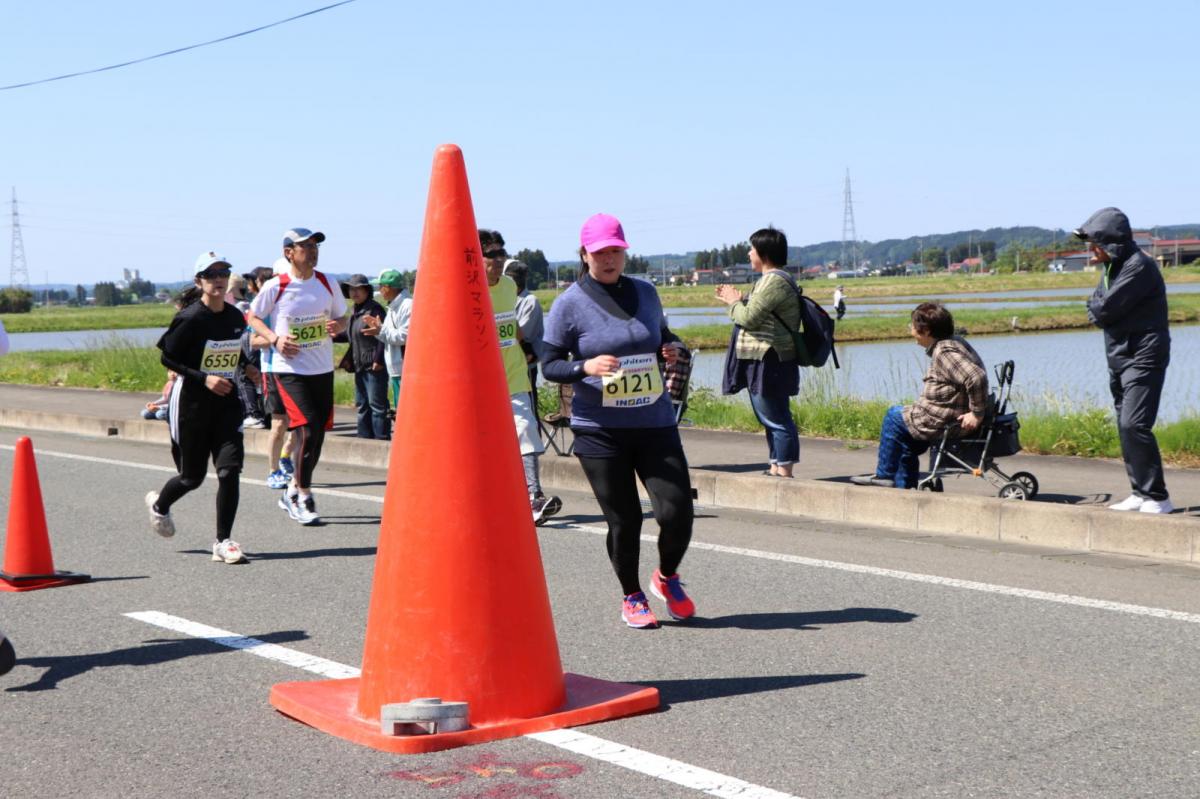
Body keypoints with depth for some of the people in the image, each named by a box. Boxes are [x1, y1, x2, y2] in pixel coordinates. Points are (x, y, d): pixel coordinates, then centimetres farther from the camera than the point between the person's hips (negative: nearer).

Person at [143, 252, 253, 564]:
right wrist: (204, 378, -19)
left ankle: (223, 542, -1)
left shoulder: (236, 317, 5)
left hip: (226, 400, 4)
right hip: (191, 400, -4)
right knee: (192, 476, 8)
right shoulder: (190, 318, -14)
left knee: (230, 469, -10)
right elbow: (168, 358, -11)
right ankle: (159, 504, 42)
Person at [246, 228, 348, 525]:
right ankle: (303, 498, -4)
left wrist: (338, 326, -7)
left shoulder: (327, 283, 6)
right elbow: (252, 318, 5)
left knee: (318, 432, 7)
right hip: (289, 370, -5)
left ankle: (293, 492, 26)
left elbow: (342, 317, 16)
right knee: (307, 428, -16)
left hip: (322, 369, 5)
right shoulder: (276, 286, -6)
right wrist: (275, 339, -11)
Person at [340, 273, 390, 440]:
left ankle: (381, 438, -5)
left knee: (377, 405, -8)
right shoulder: (354, 312, 17)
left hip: (374, 367, -10)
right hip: (360, 367, 10)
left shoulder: (375, 309, -11)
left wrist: (378, 360, -21)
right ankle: (365, 437, 19)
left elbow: (382, 336, -17)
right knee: (362, 405, 13)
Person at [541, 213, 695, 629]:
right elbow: (549, 366, -3)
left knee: (677, 512, -5)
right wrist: (585, 367, -22)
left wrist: (673, 348, 0)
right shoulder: (569, 304, -5)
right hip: (599, 431, -3)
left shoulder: (646, 293, 8)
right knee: (624, 520, 0)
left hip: (655, 424, 3)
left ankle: (667, 577, 26)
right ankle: (632, 598, 25)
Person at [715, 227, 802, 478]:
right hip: (764, 362, 11)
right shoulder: (774, 279, 18)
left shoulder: (774, 281, -16)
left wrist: (734, 302, -1)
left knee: (777, 420, -9)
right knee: (773, 419, 15)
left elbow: (749, 318, -19)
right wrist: (737, 301, 14)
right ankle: (776, 469, 22)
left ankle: (784, 471, -7)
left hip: (769, 363, -11)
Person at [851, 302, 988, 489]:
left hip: (945, 423, -10)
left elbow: (976, 377, -34)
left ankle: (884, 475, 16)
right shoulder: (954, 343, 11)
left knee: (894, 415, 7)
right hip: (952, 419, 10)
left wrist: (977, 414, -27)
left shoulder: (945, 352, -22)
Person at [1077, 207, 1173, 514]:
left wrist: (1098, 309, 0)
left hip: (1142, 358, -10)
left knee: (1134, 425, -16)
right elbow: (1096, 308, 12)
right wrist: (1102, 311, -8)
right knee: (1126, 427, 11)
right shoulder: (1112, 266, 15)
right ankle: (1140, 493, 18)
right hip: (1119, 358, 10)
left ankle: (1157, 497, -12)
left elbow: (1106, 308, -20)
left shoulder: (1139, 266, -16)